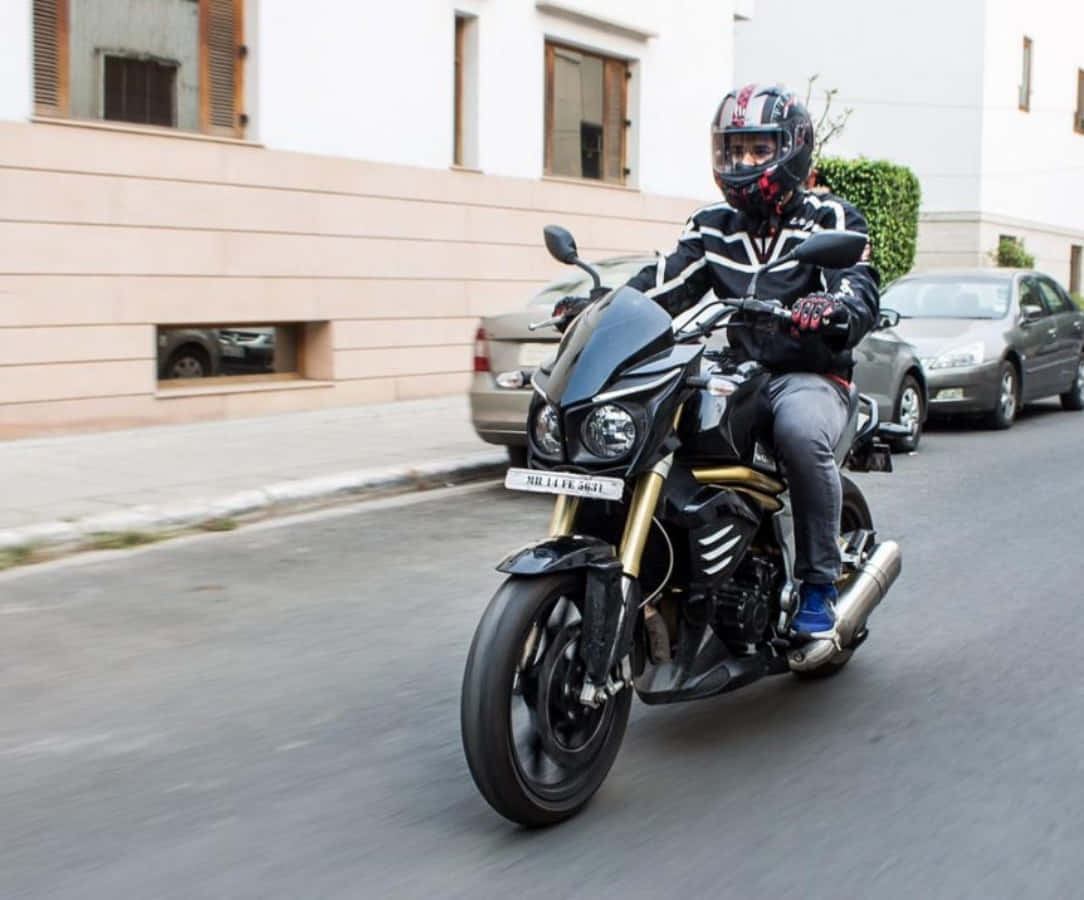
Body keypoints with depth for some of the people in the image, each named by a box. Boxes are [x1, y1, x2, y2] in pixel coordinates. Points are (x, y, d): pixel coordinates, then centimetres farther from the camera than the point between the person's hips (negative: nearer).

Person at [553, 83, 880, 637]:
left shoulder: (831, 218, 3)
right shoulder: (712, 227, 17)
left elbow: (862, 291, -14)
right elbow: (665, 284, 3)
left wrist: (832, 311, -38)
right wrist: (599, 307, -15)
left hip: (811, 375, -4)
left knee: (801, 431, -39)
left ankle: (820, 582, -21)